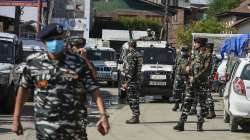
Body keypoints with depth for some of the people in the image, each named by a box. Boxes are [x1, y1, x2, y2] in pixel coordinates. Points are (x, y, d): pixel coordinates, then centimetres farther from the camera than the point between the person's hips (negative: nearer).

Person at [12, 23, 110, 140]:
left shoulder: (78, 63, -3)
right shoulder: (33, 63, 0)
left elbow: (93, 89, -5)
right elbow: (23, 89, 10)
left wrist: (103, 115, -15)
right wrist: (16, 118, 8)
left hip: (73, 127, 0)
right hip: (45, 129, 0)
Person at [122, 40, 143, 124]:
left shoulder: (131, 55, -13)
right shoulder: (138, 55, 16)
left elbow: (131, 69, -19)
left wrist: (127, 82, -17)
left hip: (132, 80, -9)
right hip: (137, 80, 9)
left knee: (132, 99, -6)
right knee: (134, 99, 13)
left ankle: (135, 117, -6)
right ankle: (136, 117, 17)